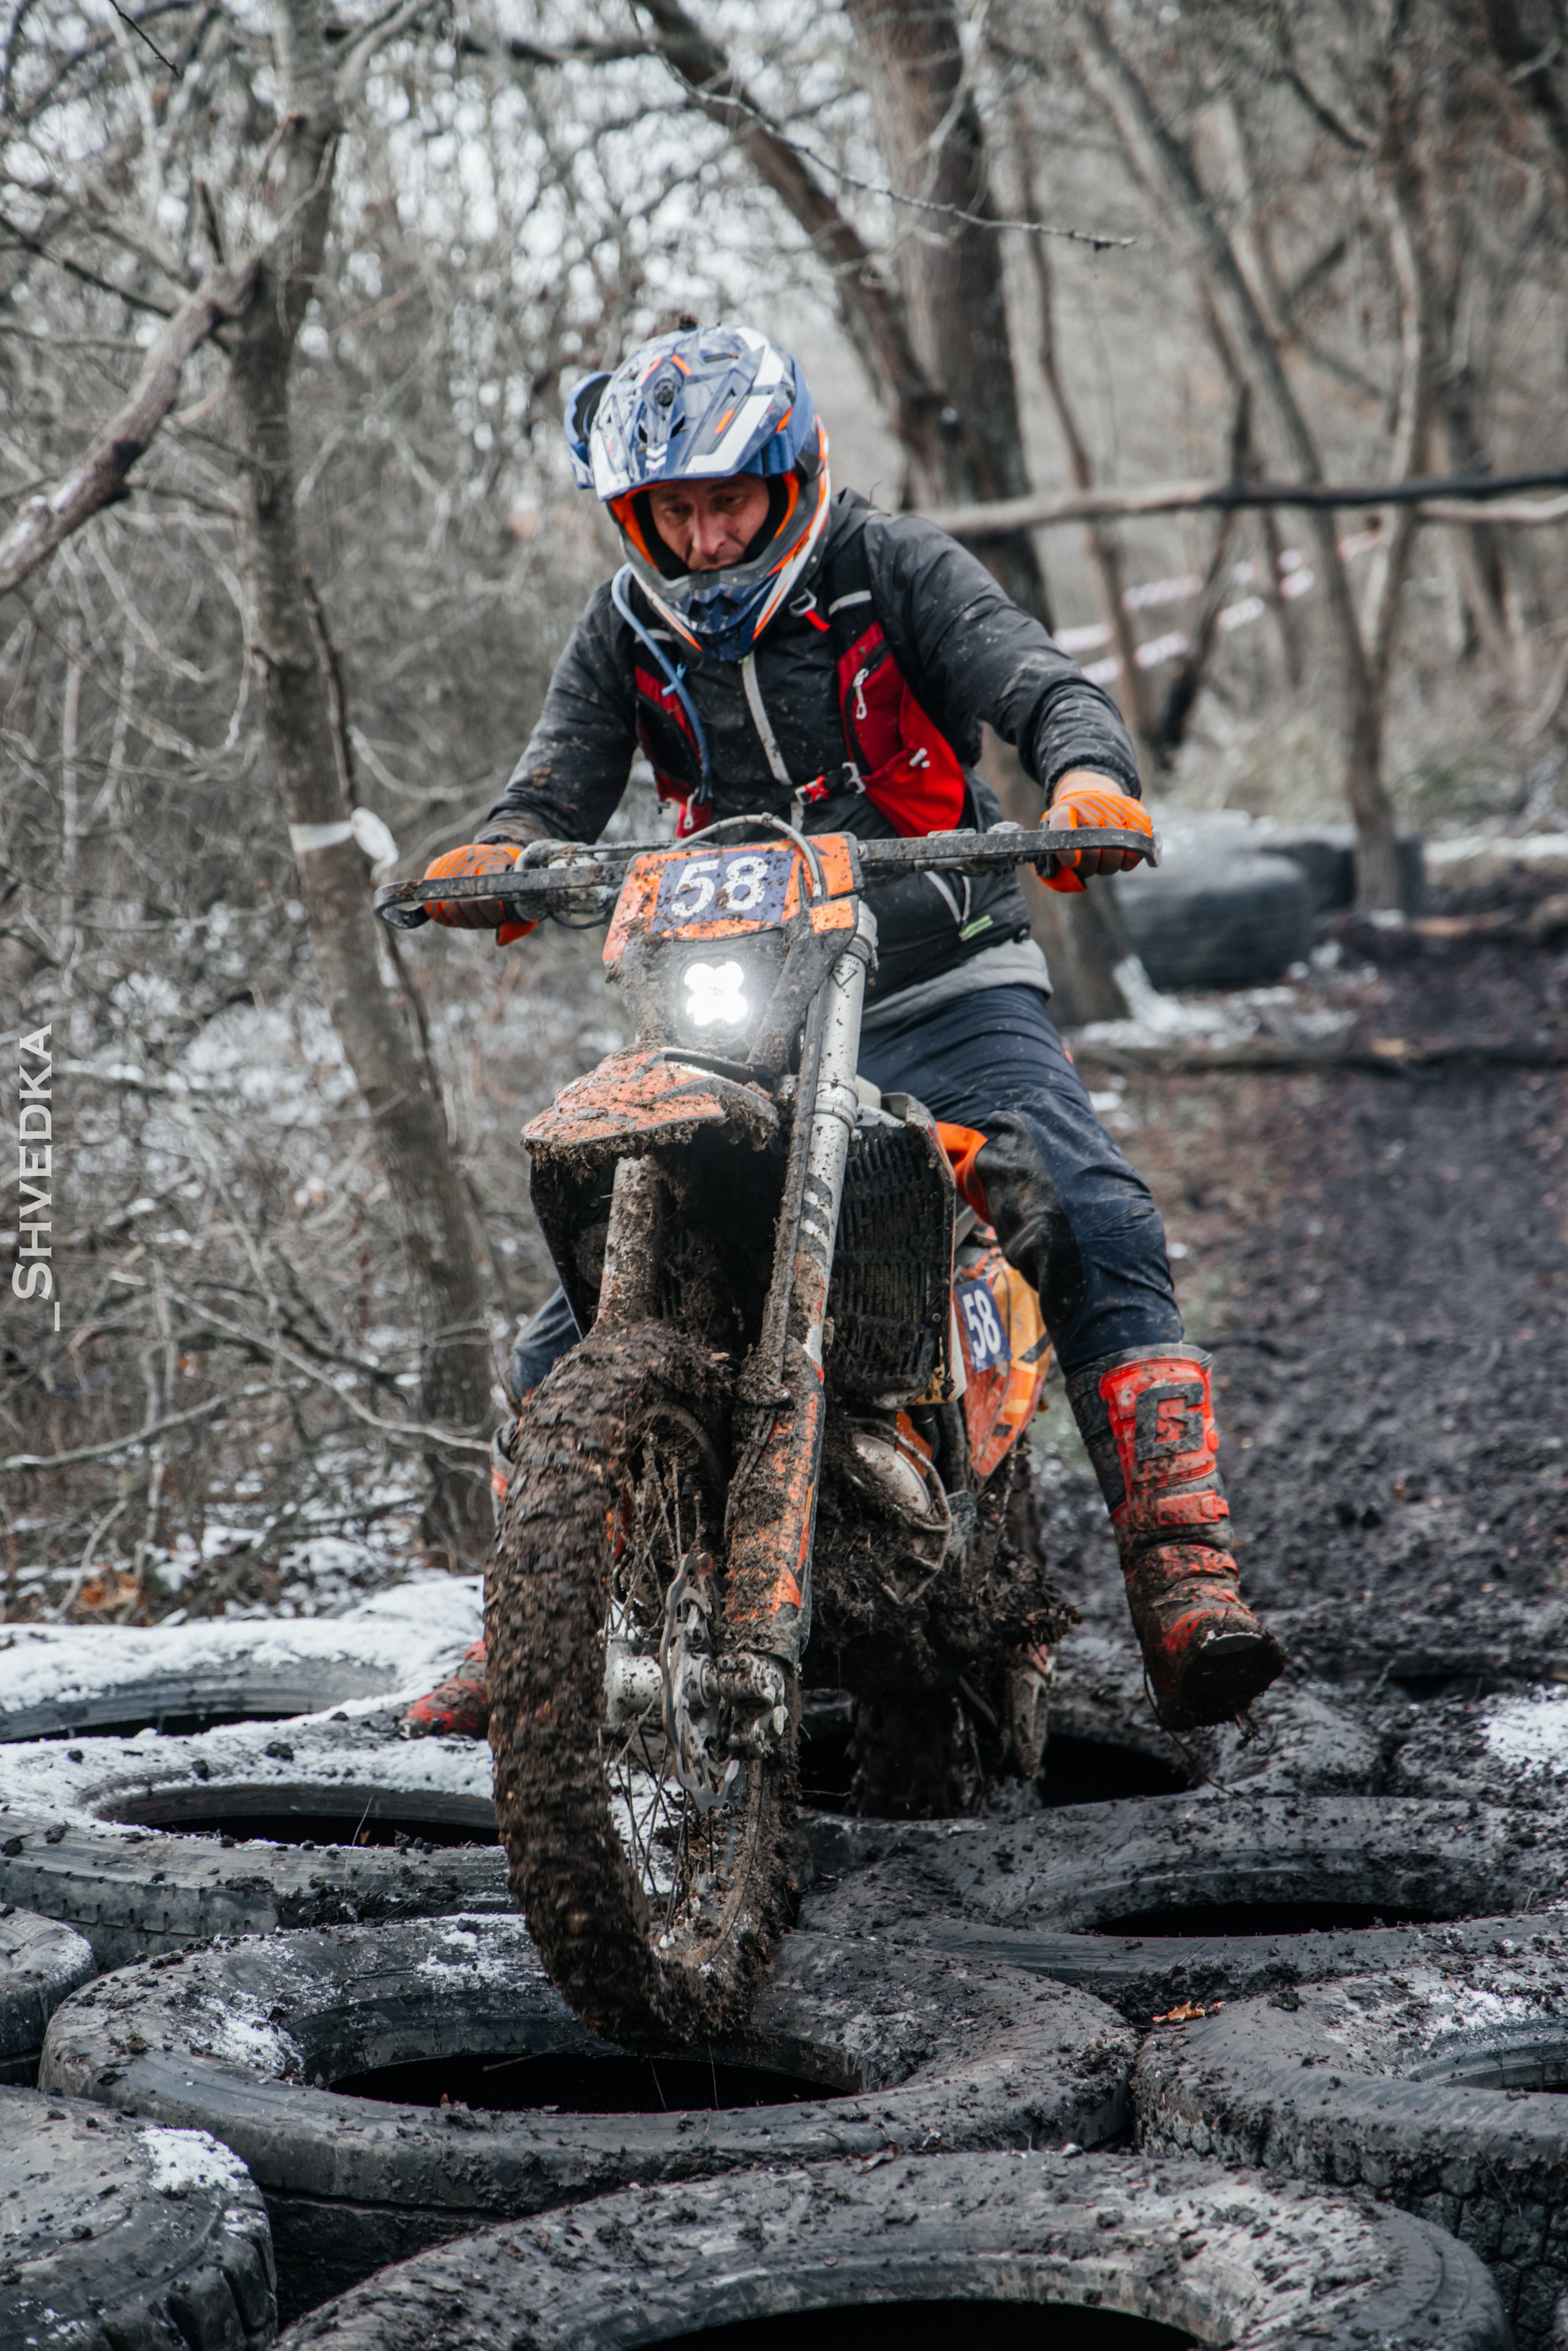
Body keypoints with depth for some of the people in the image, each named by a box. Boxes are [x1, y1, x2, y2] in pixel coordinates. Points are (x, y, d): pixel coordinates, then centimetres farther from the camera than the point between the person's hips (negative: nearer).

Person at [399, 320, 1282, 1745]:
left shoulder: (897, 573, -4)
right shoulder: (624, 641, 7)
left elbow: (1038, 683, -16)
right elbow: (555, 792, -2)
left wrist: (1086, 772, -40)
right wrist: (497, 861, -27)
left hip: (948, 995, -3)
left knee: (1100, 1229, -26)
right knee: (576, 1317, -5)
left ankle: (1185, 1581, -28)